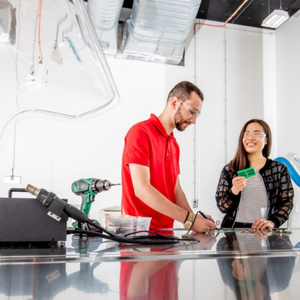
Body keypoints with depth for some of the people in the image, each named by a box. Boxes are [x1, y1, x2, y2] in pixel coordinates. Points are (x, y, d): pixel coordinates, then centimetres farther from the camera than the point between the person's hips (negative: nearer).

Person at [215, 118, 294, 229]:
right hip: (233, 230, 0)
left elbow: (287, 203, 9)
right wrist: (234, 191, -12)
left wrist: (272, 222, -8)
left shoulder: (279, 170, 12)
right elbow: (222, 207, 7)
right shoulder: (229, 170, 12)